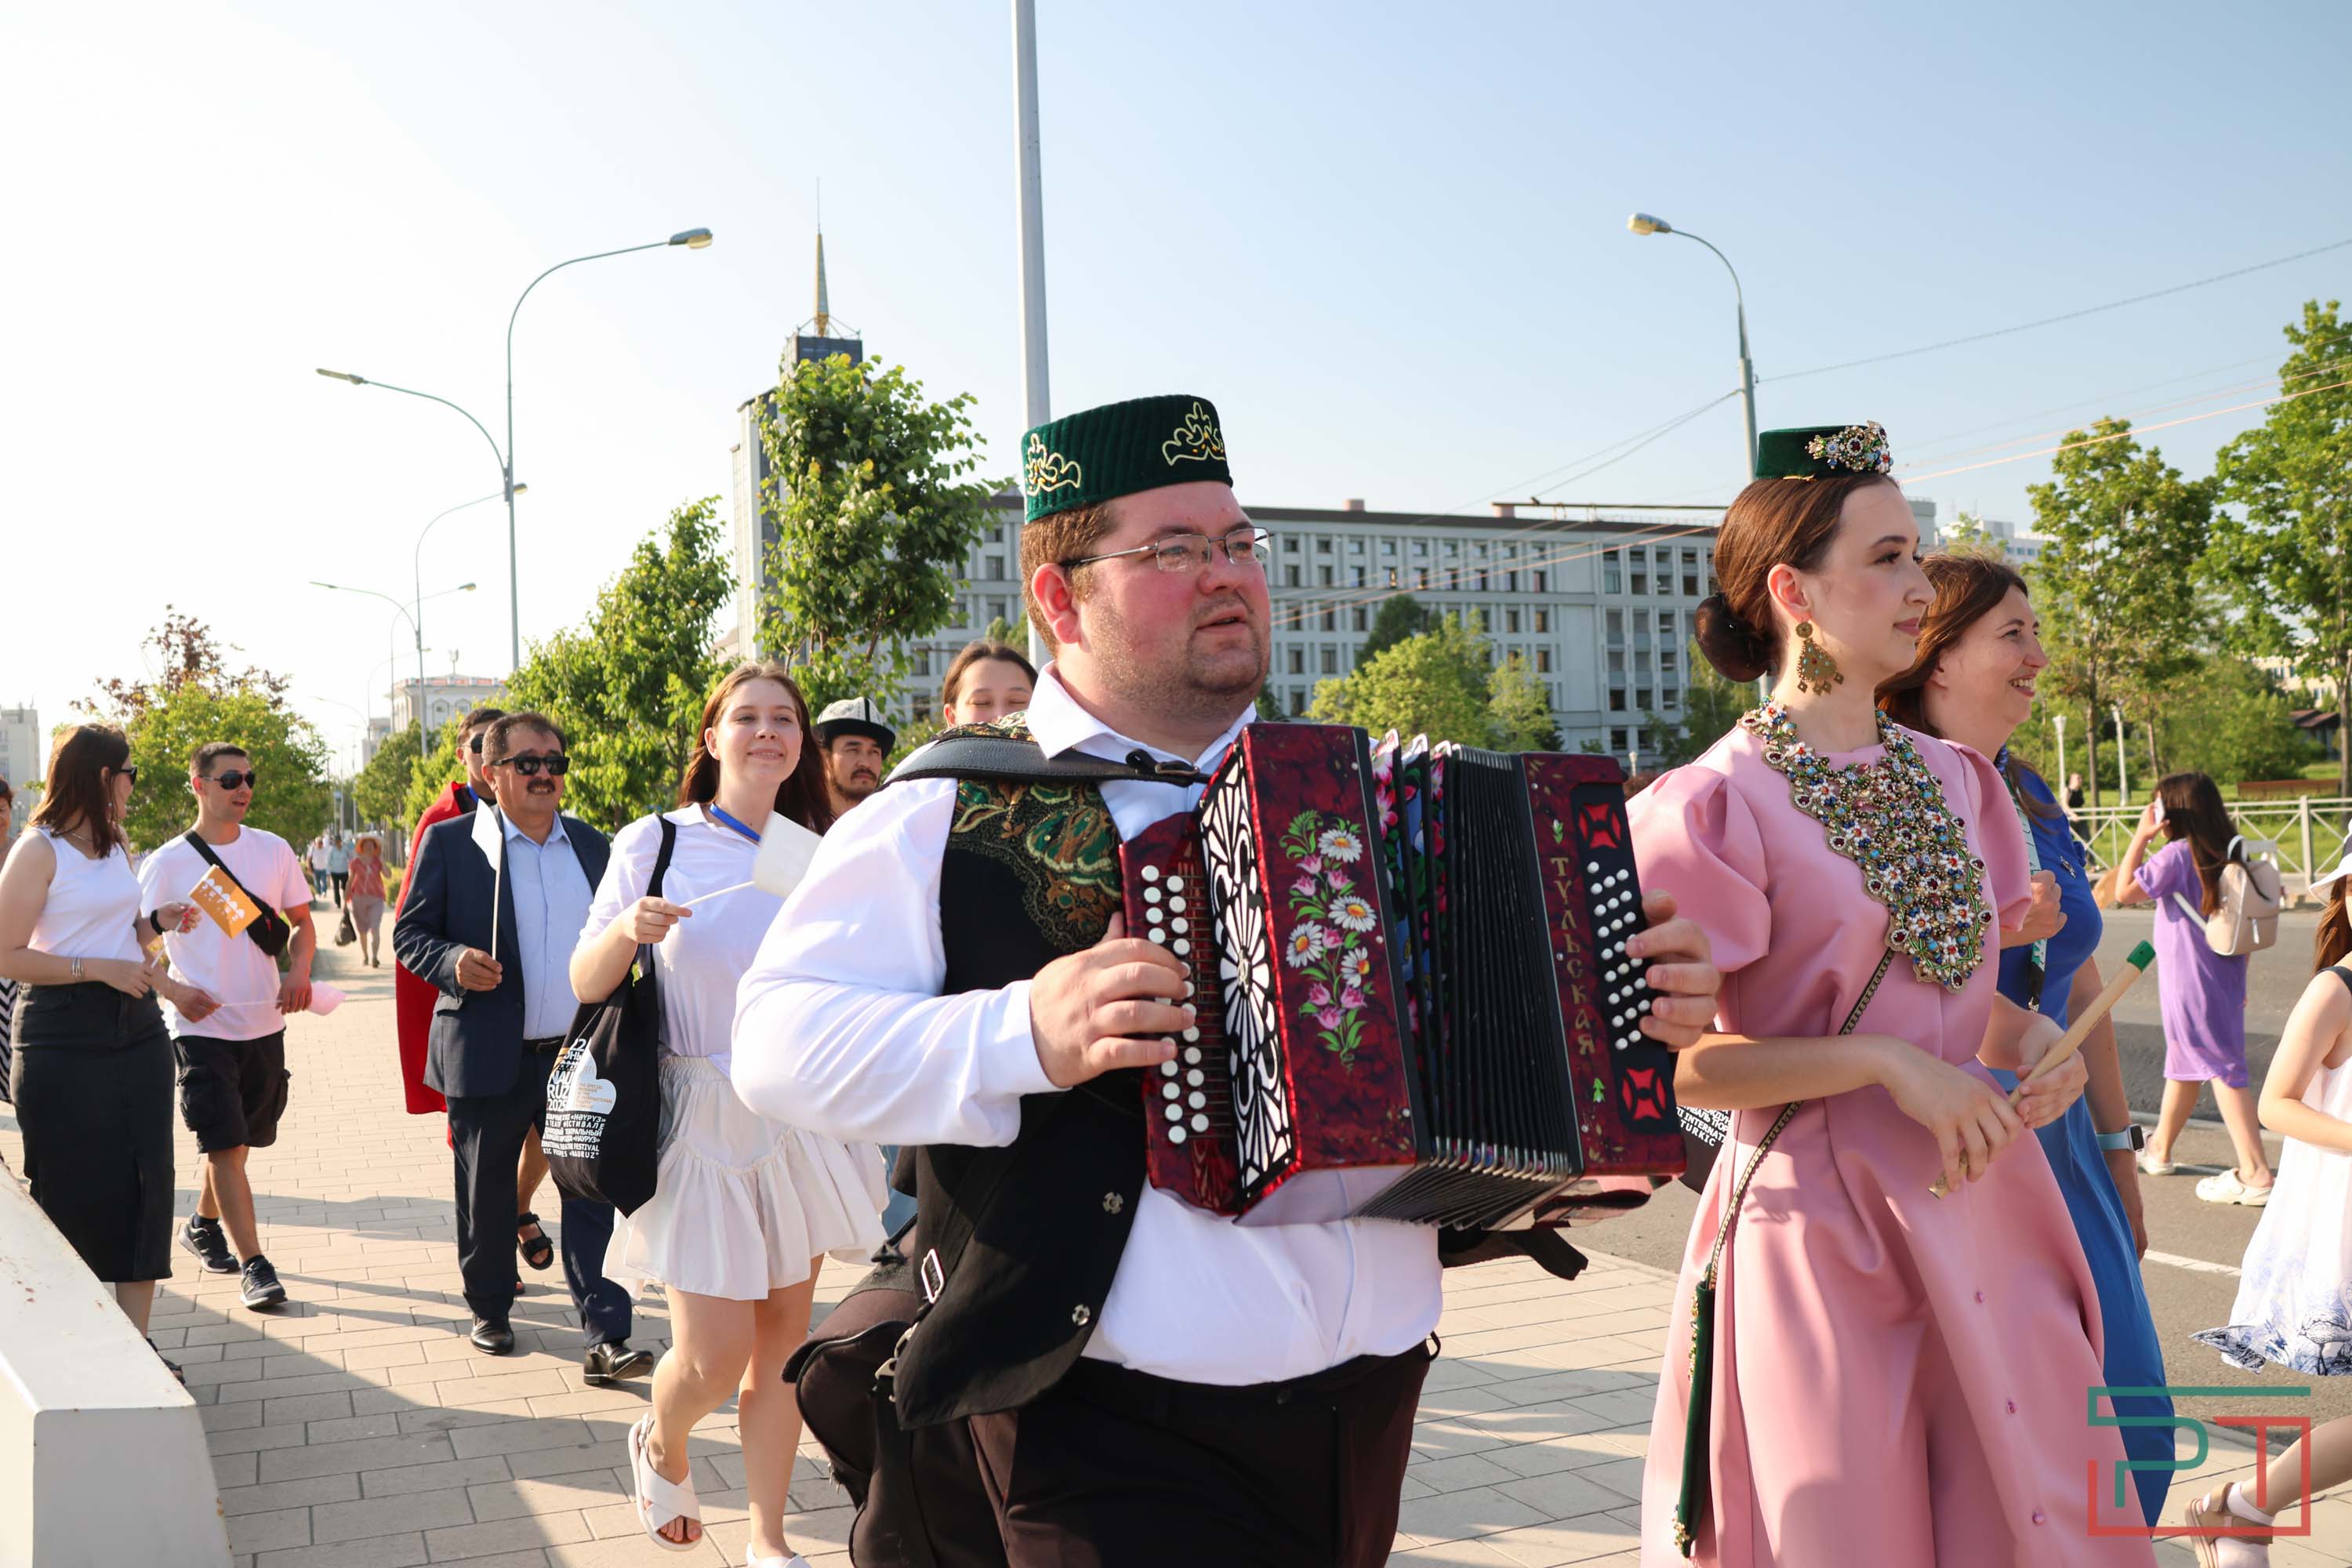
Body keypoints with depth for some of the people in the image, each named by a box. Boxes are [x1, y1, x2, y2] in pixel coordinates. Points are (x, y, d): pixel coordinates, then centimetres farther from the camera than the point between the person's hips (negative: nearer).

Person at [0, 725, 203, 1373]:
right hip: (63, 1040, -7)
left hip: (134, 1028, 7)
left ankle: (134, 1339, 7)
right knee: (74, 1192, 0)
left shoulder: (116, 845, 15)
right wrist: (98, 969, -20)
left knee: (144, 1180, 2)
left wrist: (156, 924, 8)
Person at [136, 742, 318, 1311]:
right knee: (227, 1146, -9)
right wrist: (174, 991, -18)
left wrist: (300, 970, -9)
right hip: (201, 1026, -4)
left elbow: (302, 922, 11)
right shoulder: (165, 864, -5)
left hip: (263, 1023, 4)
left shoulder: (273, 850, 4)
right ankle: (253, 1265, -5)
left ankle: (203, 1223, 41)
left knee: (235, 1140, 17)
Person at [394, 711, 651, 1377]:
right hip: (488, 1059, -2)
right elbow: (408, 933, 0)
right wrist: (452, 961, -21)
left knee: (592, 1195, -3)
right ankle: (489, 1310, 31)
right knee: (485, 1197, 12)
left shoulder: (592, 846, 10)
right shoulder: (450, 842, -1)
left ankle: (607, 1339, -3)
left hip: (580, 1055, 2)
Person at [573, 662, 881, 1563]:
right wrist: (626, 932, -21)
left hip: (800, 1121, 3)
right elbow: (585, 985, -1)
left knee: (783, 1339, 9)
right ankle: (660, 1447, 29)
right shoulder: (655, 843, -4)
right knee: (714, 1358, -5)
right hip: (700, 1123, -3)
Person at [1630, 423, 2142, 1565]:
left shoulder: (1951, 778, 10)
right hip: (1817, 1225, -6)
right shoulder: (1716, 803, -10)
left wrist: (2025, 1034, 0)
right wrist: (1885, 1062, -19)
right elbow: (1672, 1062, -13)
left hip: (1979, 1204, 6)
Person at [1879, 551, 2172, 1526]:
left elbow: (2083, 989, 18)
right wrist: (1989, 930, -24)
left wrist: (2119, 1150, 20)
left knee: (2128, 1427, 8)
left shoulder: (2031, 801, 12)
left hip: (2056, 1150, 7)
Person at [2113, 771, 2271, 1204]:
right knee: (2184, 1064, 21)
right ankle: (2160, 1149, 36)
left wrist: (2141, 836, -11)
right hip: (2225, 980, 8)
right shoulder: (2231, 854, 7)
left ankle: (2256, 1174, -8)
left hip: (2190, 984, -8)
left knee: (2222, 1070, -7)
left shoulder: (2178, 855, -17)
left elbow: (2125, 891, -14)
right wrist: (2239, 976, 21)